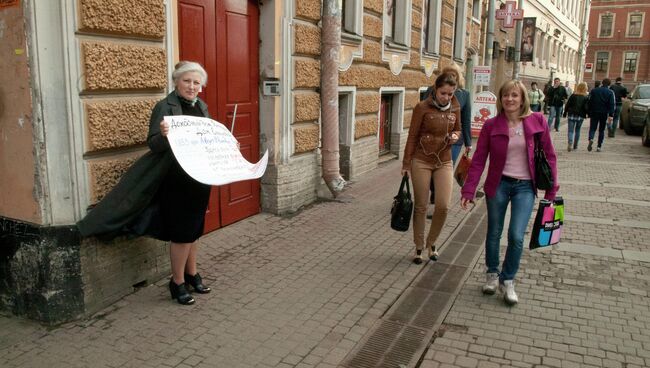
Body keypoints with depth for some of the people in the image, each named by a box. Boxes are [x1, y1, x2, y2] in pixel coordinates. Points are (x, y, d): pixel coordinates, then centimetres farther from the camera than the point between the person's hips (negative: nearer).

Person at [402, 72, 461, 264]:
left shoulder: (455, 108, 3)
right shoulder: (422, 108, -10)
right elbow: (412, 136, -5)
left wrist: (455, 136, -7)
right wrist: (406, 164, -3)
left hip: (444, 162, 3)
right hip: (421, 162, -3)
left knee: (443, 206, -4)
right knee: (421, 207, 5)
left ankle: (431, 243, 21)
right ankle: (419, 247, 22)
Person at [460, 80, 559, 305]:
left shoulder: (537, 122, -4)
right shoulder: (491, 126, -4)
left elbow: (549, 155, 2)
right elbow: (478, 160, -4)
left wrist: (551, 189, 1)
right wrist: (468, 191, -10)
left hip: (525, 187, 0)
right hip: (498, 185, 1)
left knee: (516, 236, -8)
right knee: (494, 233, 12)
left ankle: (507, 280, 14)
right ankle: (492, 274, 34)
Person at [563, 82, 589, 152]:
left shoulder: (573, 95, -3)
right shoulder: (586, 97, -4)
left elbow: (567, 105, -1)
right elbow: (586, 107, -8)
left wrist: (565, 113, 7)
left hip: (572, 115, -1)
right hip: (580, 116, 1)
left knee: (571, 130, -2)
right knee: (577, 130, 15)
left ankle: (570, 144, -23)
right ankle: (575, 145, 20)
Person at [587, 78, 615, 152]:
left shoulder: (593, 91, 4)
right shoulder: (610, 92, 1)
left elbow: (589, 102, 3)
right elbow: (612, 105, -6)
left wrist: (589, 113, 7)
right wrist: (611, 115, -7)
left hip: (594, 113, 0)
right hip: (604, 113, 0)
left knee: (592, 128, 3)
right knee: (601, 130, 9)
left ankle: (591, 139, -28)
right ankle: (599, 147, 8)